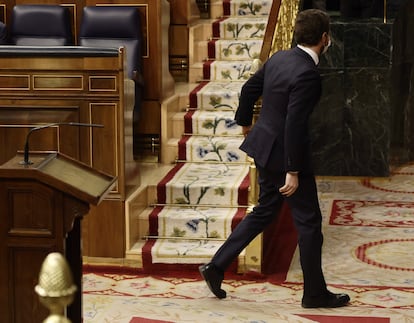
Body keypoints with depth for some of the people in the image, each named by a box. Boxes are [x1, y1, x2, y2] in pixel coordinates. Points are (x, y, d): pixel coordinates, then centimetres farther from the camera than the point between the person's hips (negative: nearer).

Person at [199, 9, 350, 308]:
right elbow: (294, 124, -27)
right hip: (286, 153, -9)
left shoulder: (279, 58, 3)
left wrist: (245, 122, 35)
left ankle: (217, 266, 17)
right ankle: (315, 293, 16)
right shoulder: (307, 74, -24)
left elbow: (249, 89, 16)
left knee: (264, 212, 20)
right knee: (309, 221, 5)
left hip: (266, 146, 9)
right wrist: (293, 172, -23)